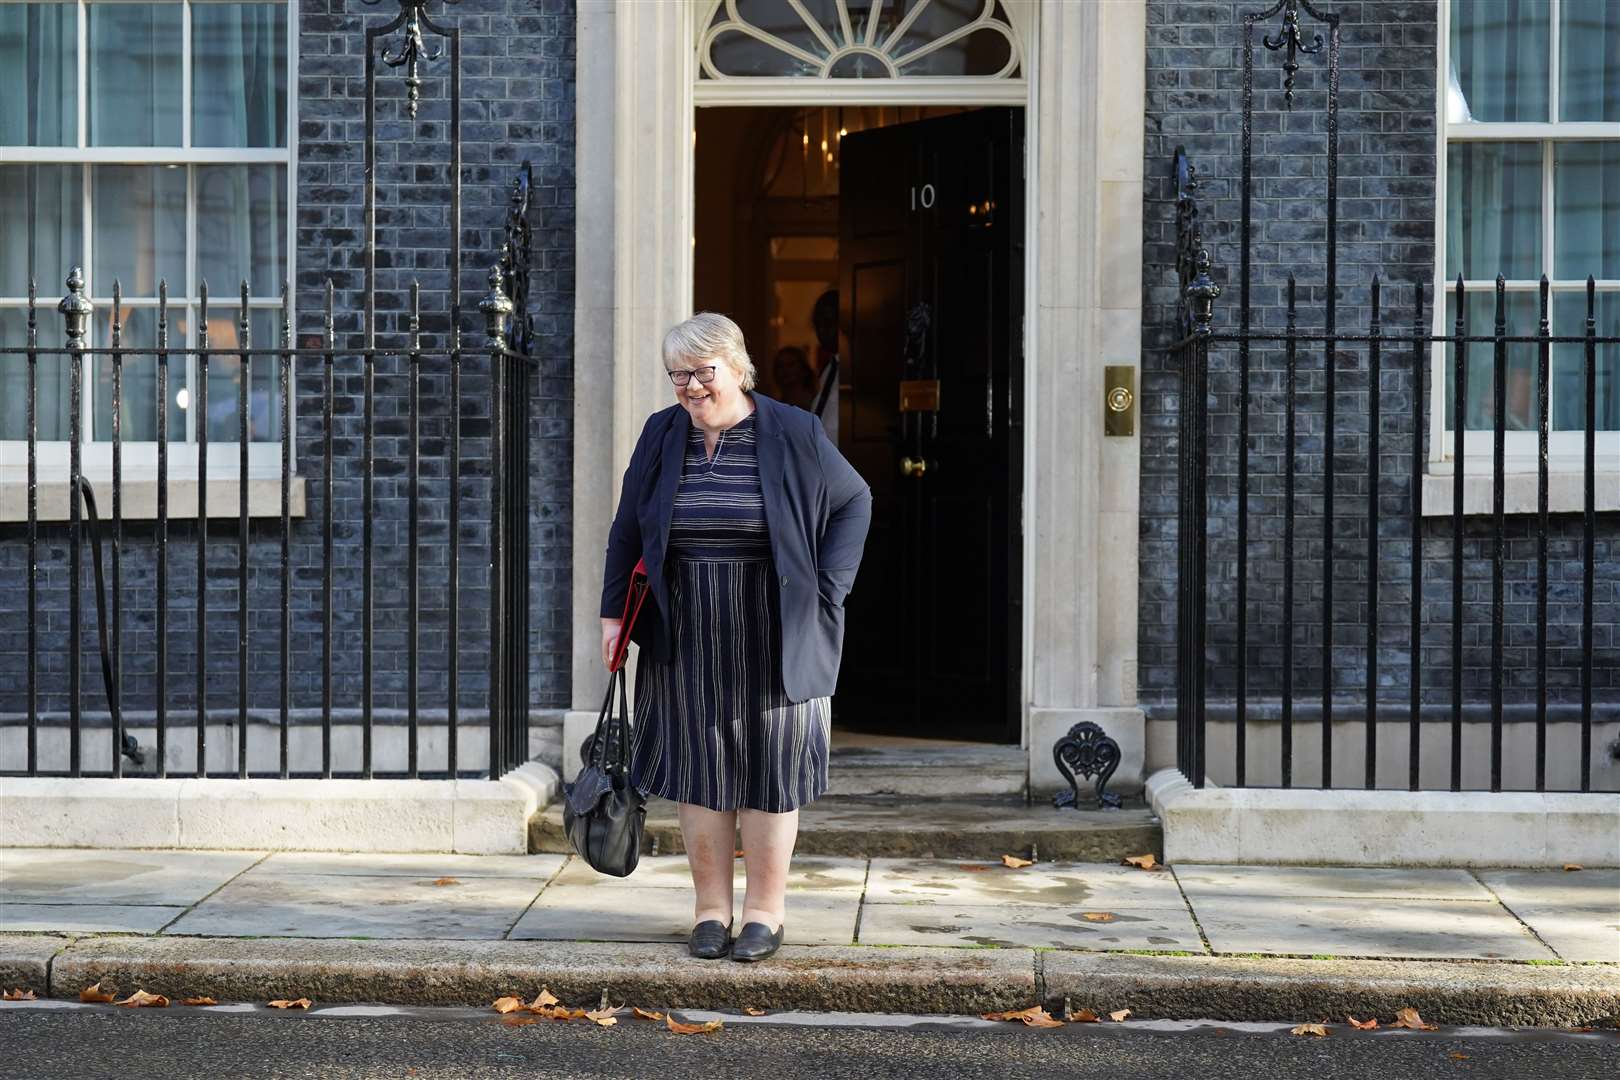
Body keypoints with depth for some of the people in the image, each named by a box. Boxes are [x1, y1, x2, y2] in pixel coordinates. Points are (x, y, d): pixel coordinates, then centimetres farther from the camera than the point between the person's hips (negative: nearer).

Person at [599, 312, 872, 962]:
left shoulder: (792, 433, -4)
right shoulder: (661, 435, 5)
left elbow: (854, 500, 6)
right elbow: (627, 529, 13)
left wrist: (826, 590, -3)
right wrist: (613, 610, 7)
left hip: (771, 638, -3)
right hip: (686, 640, 3)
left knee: (769, 770, 3)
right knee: (698, 769, 5)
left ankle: (765, 913, 13)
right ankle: (710, 911, 15)